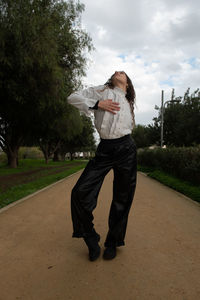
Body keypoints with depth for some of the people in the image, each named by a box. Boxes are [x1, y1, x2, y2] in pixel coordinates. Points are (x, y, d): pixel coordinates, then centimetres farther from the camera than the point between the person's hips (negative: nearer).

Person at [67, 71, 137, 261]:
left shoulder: (128, 102, 23)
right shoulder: (102, 91, 13)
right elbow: (73, 97, 5)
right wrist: (98, 104, -7)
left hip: (126, 149, 3)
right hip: (105, 150, -2)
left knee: (122, 199, 4)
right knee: (80, 192, -13)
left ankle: (113, 243, 22)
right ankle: (91, 240, 8)